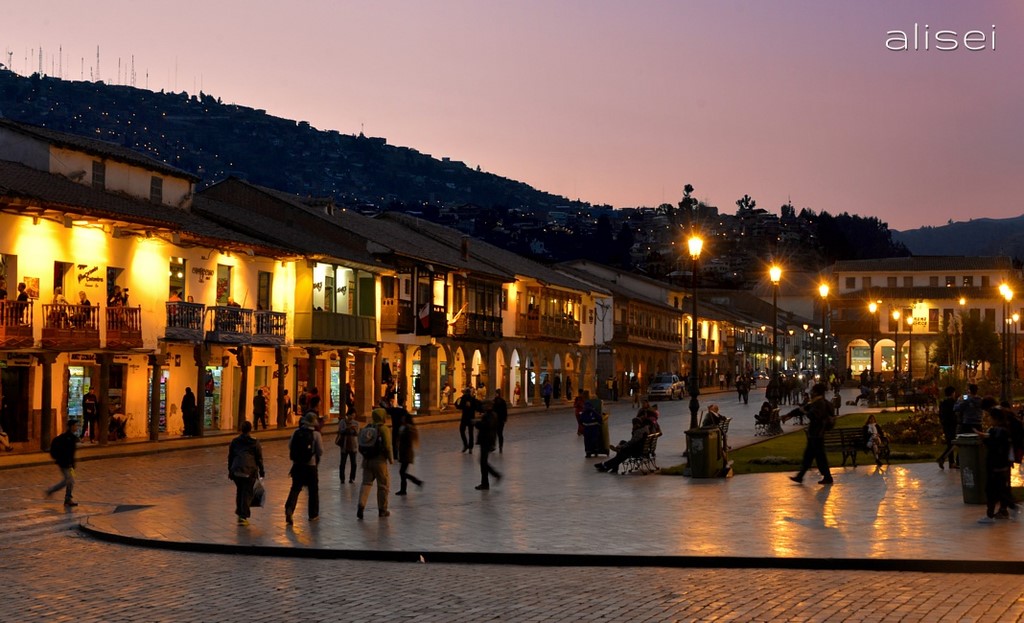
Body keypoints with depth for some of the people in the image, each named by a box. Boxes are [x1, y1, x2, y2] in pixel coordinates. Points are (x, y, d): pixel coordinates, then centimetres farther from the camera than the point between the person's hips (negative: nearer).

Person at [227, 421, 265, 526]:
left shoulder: (234, 442, 8)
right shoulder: (255, 443, -1)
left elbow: (230, 457, 12)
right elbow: (259, 459, 2)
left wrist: (230, 471, 21)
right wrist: (261, 471, 12)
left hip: (236, 471, 3)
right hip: (250, 471, -3)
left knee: (239, 491, 19)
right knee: (247, 493, 2)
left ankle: (239, 513, 23)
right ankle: (243, 516, -3)